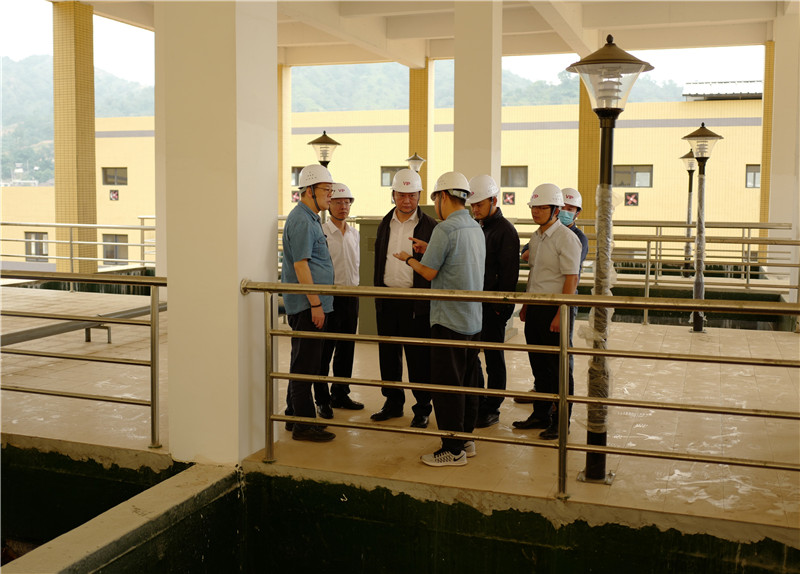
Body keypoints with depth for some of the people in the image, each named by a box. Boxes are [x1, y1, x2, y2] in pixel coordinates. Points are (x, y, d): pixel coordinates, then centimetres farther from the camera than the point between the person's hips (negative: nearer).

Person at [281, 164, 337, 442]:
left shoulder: (309, 218, 19)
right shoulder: (301, 220, -14)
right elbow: (300, 265, -20)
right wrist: (315, 303, -21)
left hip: (309, 304, 11)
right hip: (307, 304, -11)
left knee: (303, 362, 15)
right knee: (305, 365, -6)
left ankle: (295, 417, 24)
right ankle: (303, 424, 0)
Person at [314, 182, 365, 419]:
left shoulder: (354, 233, 11)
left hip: (351, 296, 7)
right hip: (329, 297, -7)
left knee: (347, 349, 13)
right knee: (325, 351, 0)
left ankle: (340, 394, 26)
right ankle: (322, 399, 11)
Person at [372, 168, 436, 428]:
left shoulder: (429, 226, -4)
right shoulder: (385, 224, 12)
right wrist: (378, 294, 14)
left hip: (415, 300, -5)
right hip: (387, 298, 5)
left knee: (418, 357, 1)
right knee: (388, 354, 12)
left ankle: (422, 409, 13)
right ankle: (393, 403, 26)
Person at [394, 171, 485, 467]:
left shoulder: (445, 229, -15)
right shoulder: (476, 228, 12)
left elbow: (429, 272, -12)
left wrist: (409, 259, 7)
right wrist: (429, 250, 22)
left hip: (449, 319, -9)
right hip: (474, 319, 9)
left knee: (447, 385, -2)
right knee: (468, 383, 15)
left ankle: (452, 450, 2)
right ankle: (466, 439, 25)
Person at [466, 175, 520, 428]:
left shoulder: (505, 231, -10)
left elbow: (509, 273, -14)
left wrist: (501, 307, -18)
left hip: (493, 306, -8)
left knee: (494, 359, 3)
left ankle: (491, 410, 12)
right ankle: (477, 405, 22)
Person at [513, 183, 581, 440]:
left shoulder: (566, 238, -12)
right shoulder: (536, 237, 13)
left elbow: (571, 279, -16)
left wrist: (561, 314, -20)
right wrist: (525, 305, 18)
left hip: (554, 309, -8)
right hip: (535, 308, 8)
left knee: (558, 368, 1)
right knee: (538, 365, 14)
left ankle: (561, 420, 11)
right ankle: (541, 414, 25)